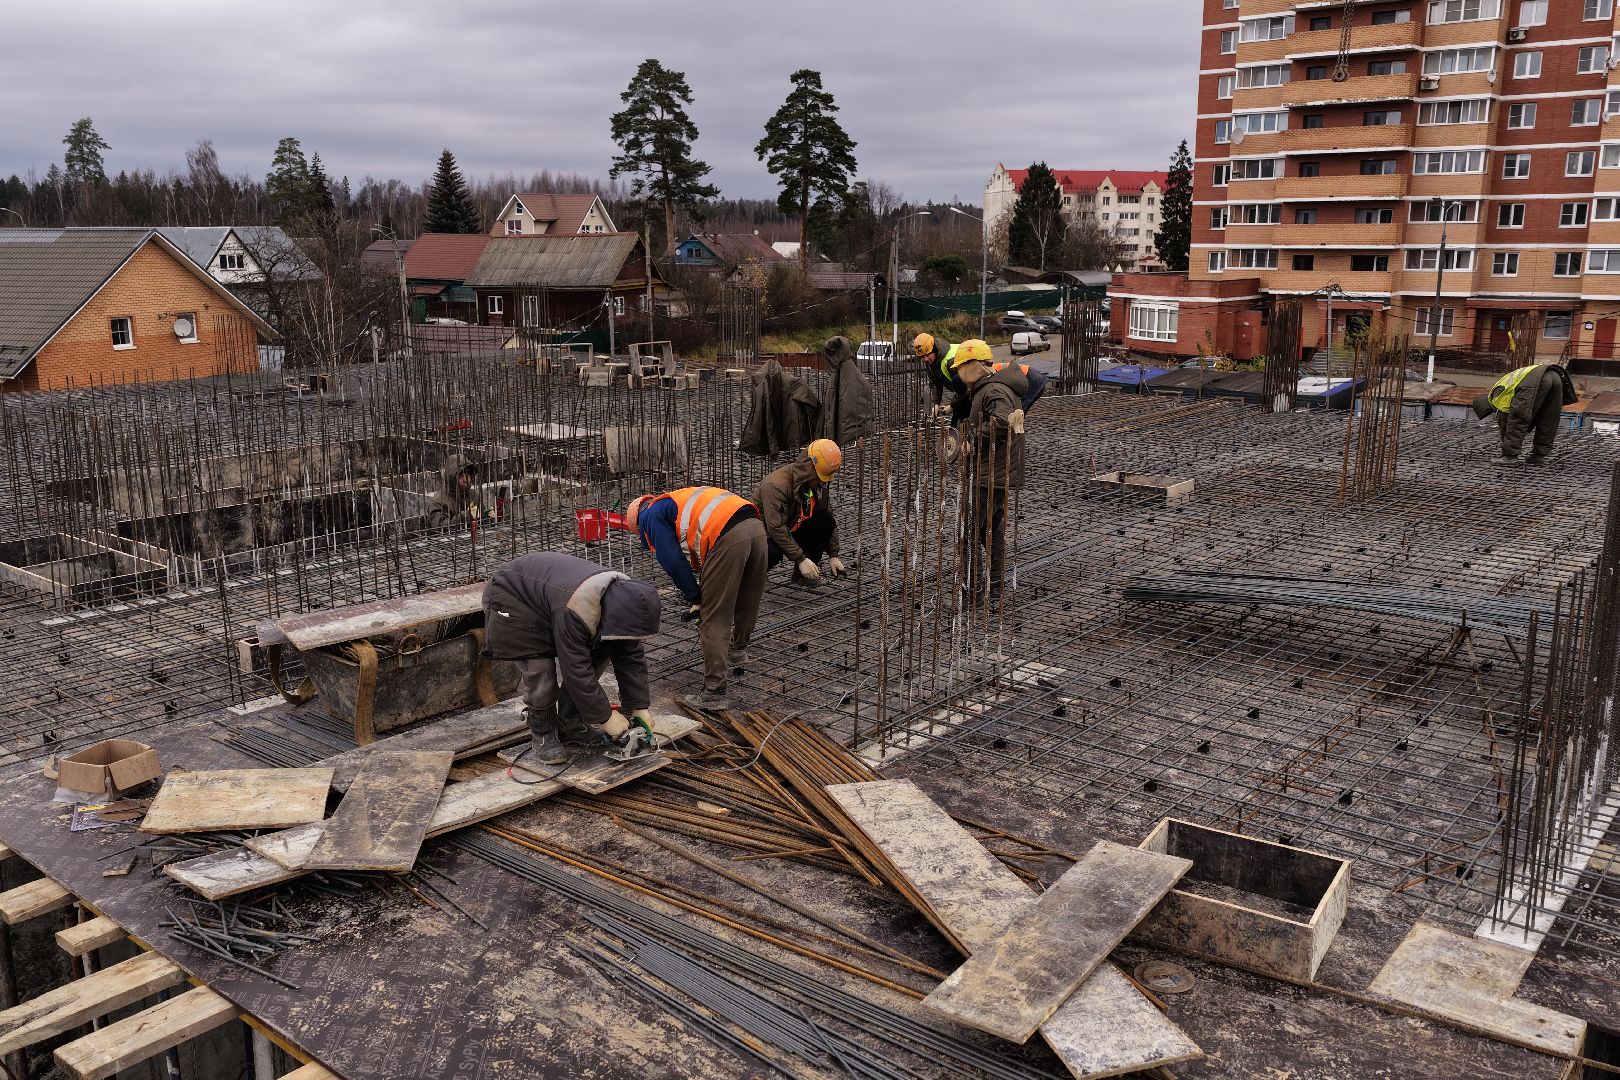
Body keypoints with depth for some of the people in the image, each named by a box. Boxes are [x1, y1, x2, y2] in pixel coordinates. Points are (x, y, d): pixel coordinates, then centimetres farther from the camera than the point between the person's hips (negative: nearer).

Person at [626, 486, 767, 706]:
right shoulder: (676, 501, 38)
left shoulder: (650, 516, 14)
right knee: (748, 602, 29)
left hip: (727, 538, -8)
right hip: (756, 527, 8)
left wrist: (694, 599, 13)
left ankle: (714, 692, 2)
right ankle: (738, 649, 52)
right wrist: (701, 595, 39)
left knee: (714, 621, 1)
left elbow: (672, 561, 3)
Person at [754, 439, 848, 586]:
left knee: (827, 521, -14)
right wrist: (801, 559, -33)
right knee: (773, 552, -41)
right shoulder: (776, 485, -30)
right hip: (765, 533, -7)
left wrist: (833, 556, -3)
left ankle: (806, 572, -2)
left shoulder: (817, 483, -5)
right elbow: (775, 528, -33)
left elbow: (828, 519, 4)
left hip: (790, 530, 7)